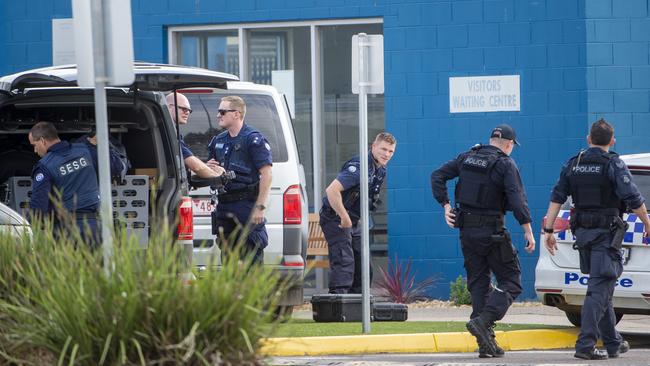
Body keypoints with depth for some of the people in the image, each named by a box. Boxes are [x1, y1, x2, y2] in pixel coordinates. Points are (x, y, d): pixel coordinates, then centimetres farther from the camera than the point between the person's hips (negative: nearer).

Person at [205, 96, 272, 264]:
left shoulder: (254, 139, -7)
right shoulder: (218, 141, 17)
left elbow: (266, 174, -12)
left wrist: (260, 206, -18)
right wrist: (209, 168, 3)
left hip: (246, 206, -8)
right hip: (224, 206, 8)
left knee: (251, 257, -9)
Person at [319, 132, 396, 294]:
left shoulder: (381, 170, 9)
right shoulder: (359, 167, -23)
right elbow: (331, 190, -33)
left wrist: (351, 220, 15)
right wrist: (345, 218, -27)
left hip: (352, 223, 10)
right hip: (336, 219, -10)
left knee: (363, 268, 10)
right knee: (344, 263, -18)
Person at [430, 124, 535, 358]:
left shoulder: (467, 158, 9)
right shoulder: (505, 164, -8)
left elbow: (438, 176, 7)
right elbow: (517, 198, -17)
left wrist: (445, 205, 5)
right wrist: (528, 231, -15)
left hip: (467, 231, 6)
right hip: (492, 232, -6)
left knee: (479, 284, 10)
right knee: (511, 282, 3)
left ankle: (486, 345, 6)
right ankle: (482, 321, -20)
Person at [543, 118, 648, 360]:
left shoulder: (573, 165, 7)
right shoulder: (613, 165, -10)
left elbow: (556, 198, 4)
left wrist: (549, 230, 6)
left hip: (582, 232, 6)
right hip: (606, 233, -6)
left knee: (601, 288, 17)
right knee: (599, 290, -9)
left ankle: (613, 342, 24)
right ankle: (585, 344, -18)